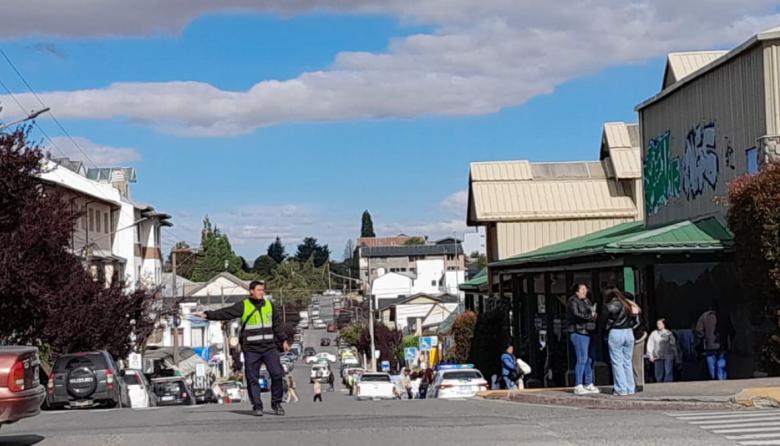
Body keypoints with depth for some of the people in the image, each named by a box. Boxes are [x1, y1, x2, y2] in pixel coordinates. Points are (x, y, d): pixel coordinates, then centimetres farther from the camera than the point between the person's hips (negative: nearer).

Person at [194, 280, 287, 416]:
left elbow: (278, 323, 18)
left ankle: (276, 403, 8)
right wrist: (207, 314, -17)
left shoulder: (269, 305, 10)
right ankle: (257, 406, 9)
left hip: (269, 348, 2)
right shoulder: (243, 306, -1)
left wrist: (283, 340, 17)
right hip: (251, 350, -2)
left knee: (277, 374, -6)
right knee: (252, 378, -1)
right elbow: (224, 313, -8)